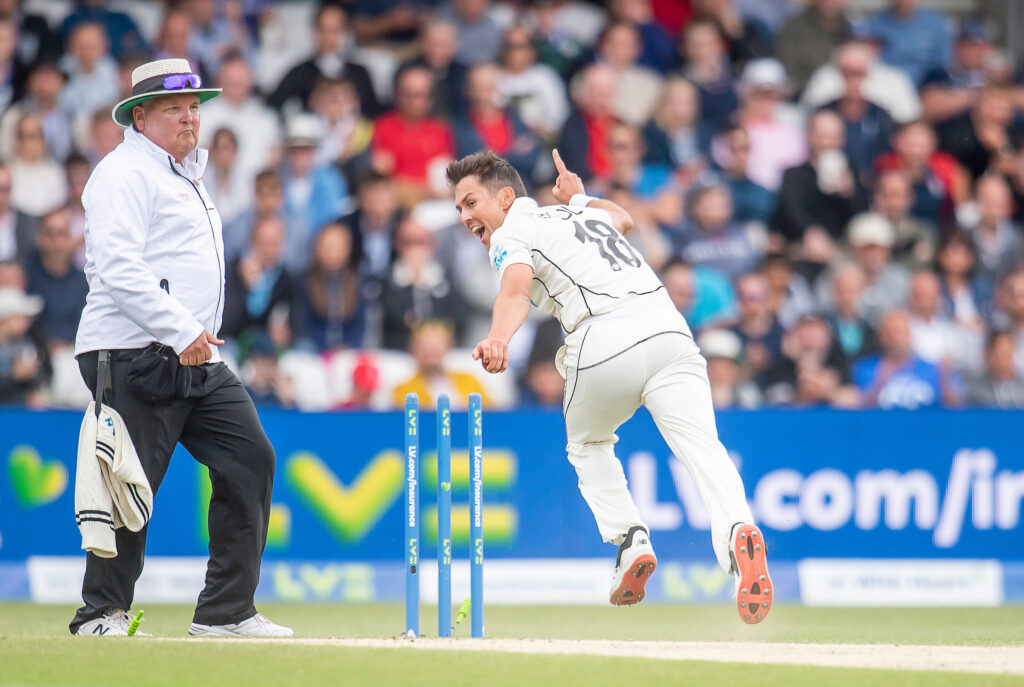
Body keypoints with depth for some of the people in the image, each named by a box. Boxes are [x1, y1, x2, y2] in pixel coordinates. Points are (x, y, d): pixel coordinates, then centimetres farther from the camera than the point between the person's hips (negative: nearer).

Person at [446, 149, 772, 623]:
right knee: (702, 447, -13)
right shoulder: (581, 214, 32)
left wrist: (498, 339, -30)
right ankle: (737, 528, -40)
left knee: (587, 445, 25)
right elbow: (623, 219, 57)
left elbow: (516, 290, -13)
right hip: (668, 330, 5)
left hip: (603, 344, -5)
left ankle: (629, 538, 7)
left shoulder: (511, 234, 12)